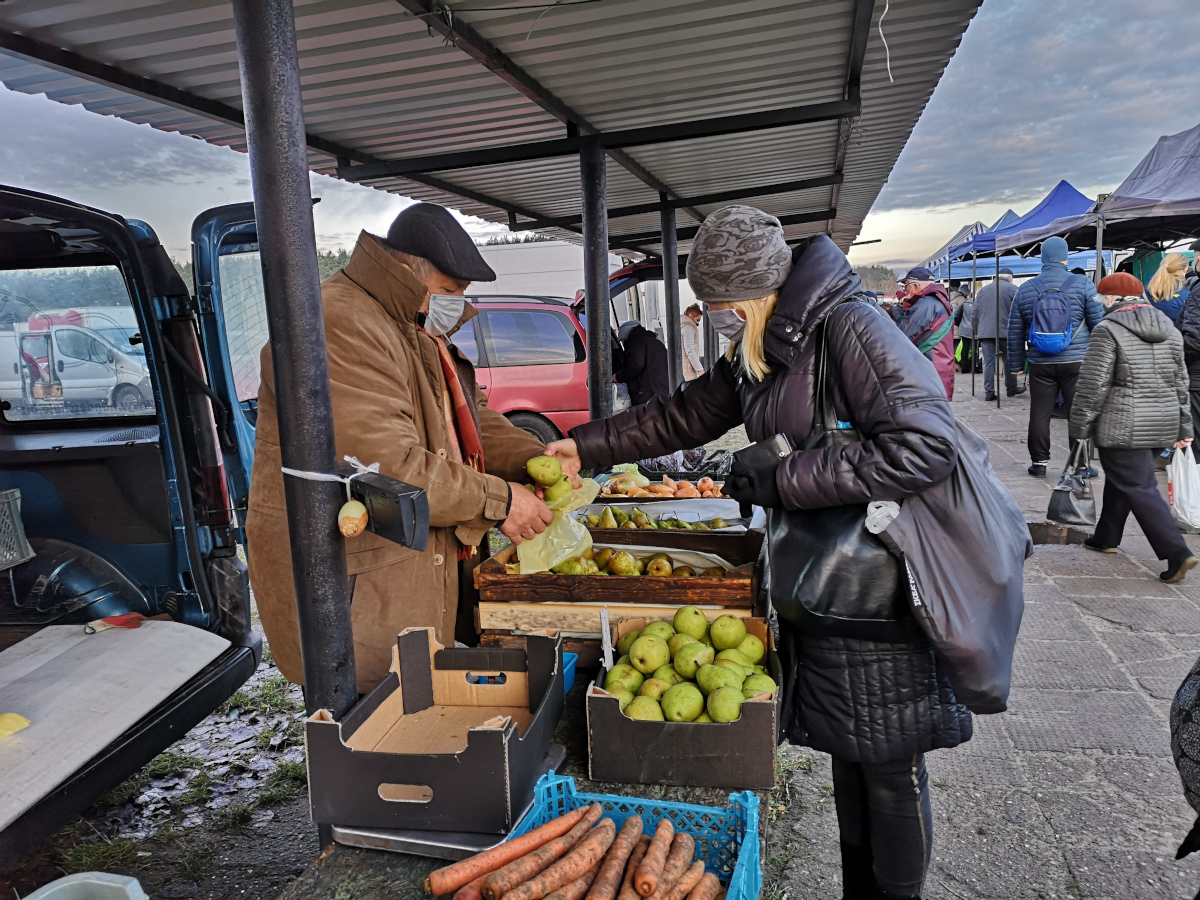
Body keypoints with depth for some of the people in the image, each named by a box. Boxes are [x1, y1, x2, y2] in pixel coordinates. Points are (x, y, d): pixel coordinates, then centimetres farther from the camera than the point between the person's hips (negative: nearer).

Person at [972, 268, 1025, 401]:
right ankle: (1011, 389, 20)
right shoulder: (1013, 289, 3)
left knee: (988, 362, 3)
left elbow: (975, 314, 17)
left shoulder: (983, 290, 17)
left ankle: (989, 391, 0)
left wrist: (978, 333, 21)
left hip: (985, 332, 3)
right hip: (1005, 332, -3)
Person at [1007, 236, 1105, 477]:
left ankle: (1039, 462, 13)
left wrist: (1016, 363, 17)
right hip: (1076, 362, -2)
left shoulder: (1025, 290, 5)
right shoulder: (1082, 285, -3)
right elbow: (1099, 323, -1)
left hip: (1040, 364, 2)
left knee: (1039, 413, 8)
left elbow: (1015, 332, 9)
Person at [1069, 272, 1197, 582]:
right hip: (1162, 423, 8)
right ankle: (1106, 538, 32)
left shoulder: (1108, 330, -12)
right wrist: (1183, 426, 19)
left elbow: (1093, 385, -15)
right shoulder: (1169, 329, 12)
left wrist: (1080, 426, -7)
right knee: (1120, 478, 20)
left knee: (1138, 488, -3)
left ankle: (1177, 553, -9)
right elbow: (1180, 382, 15)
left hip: (1124, 426, -8)